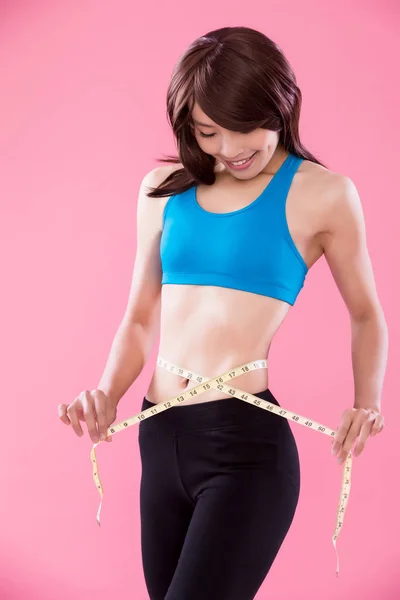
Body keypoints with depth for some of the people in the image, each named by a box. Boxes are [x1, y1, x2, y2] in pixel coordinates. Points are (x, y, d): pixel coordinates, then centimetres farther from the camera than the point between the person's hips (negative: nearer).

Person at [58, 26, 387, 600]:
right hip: (160, 441, 5)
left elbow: (366, 315, 11)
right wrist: (108, 396, 0)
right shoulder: (163, 188, 11)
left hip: (246, 444, -5)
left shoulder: (321, 193, -1)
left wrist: (367, 403, -5)